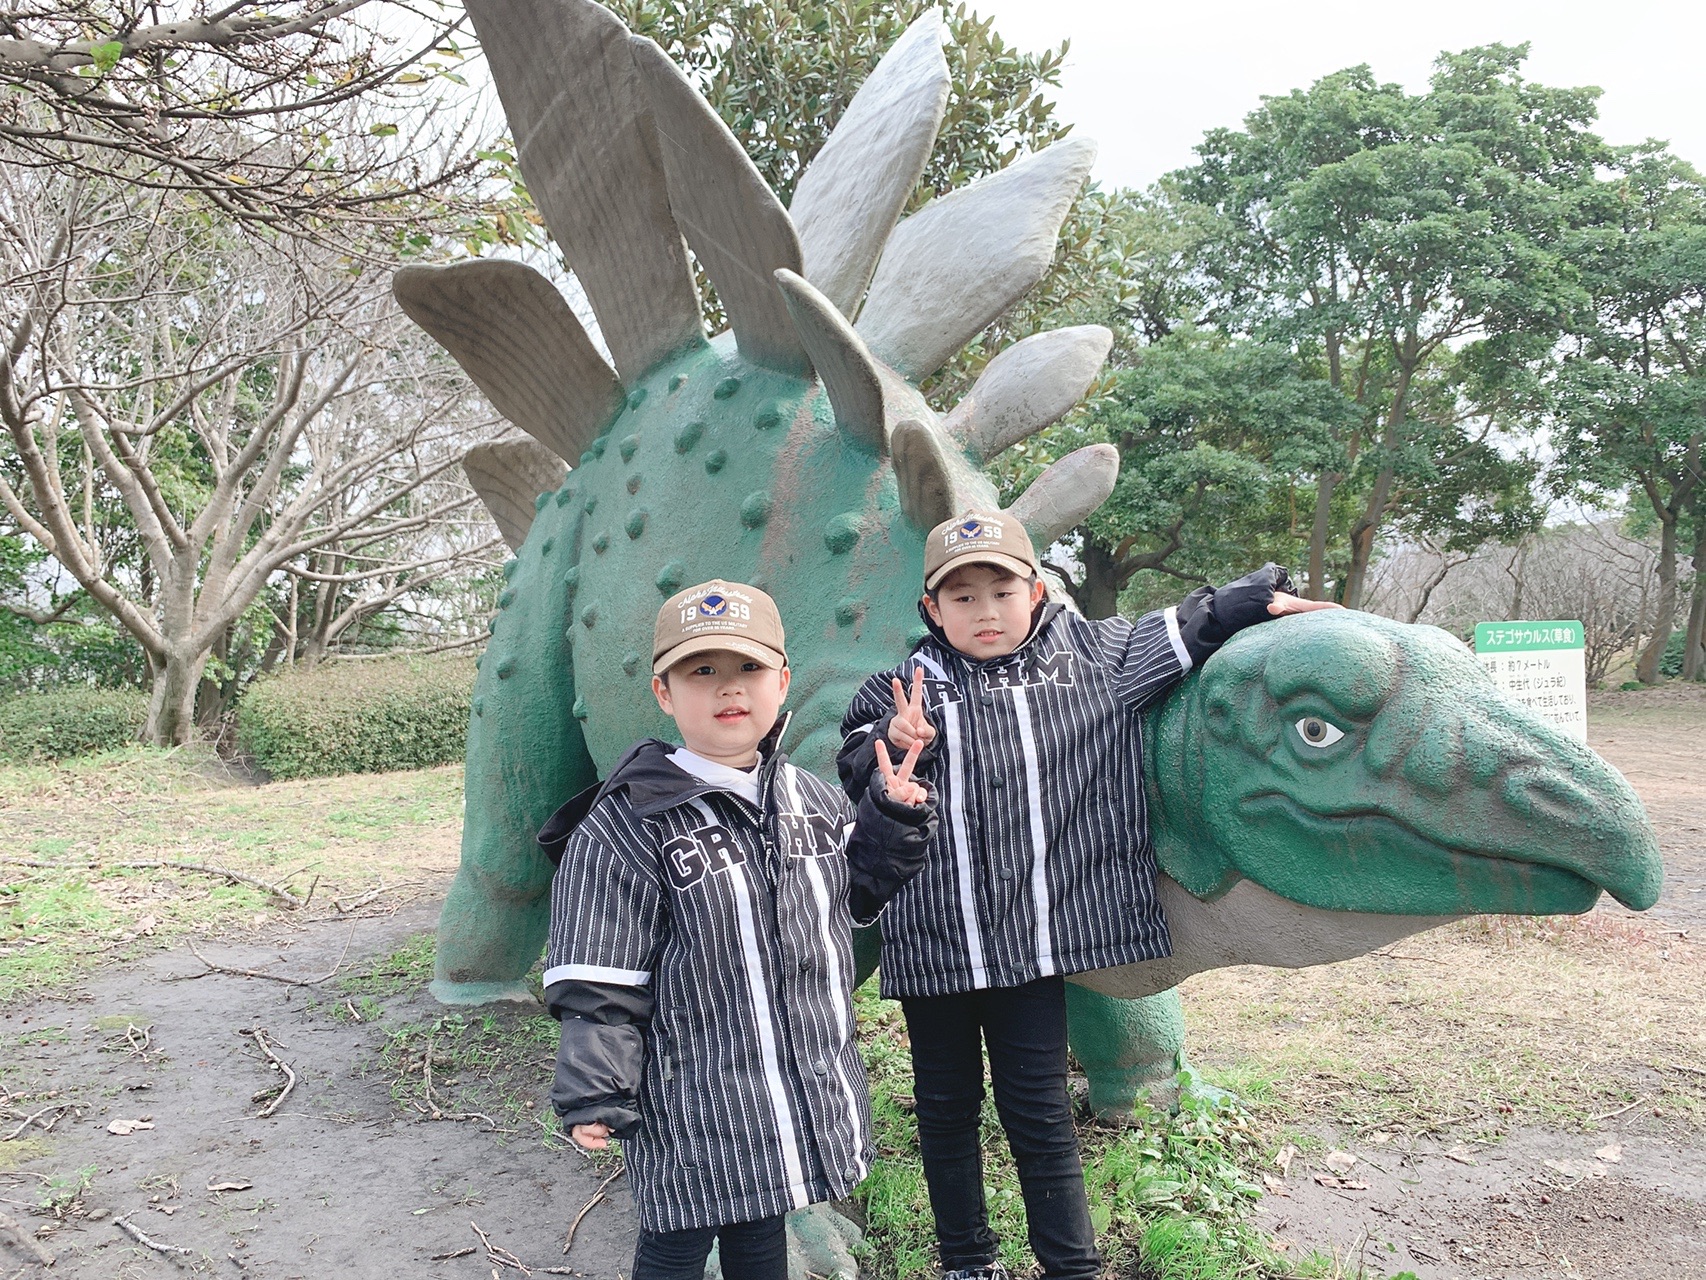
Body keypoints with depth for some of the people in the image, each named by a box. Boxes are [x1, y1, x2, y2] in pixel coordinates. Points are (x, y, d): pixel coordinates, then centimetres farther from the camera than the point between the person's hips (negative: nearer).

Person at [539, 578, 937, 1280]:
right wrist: (596, 1096, -15)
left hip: (807, 1085, 5)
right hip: (690, 1102, -5)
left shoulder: (812, 798, 3)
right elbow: (597, 982, -14)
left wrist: (894, 819, 1)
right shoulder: (628, 825, -16)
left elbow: (853, 895, 15)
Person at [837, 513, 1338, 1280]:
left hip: (1033, 935, 0)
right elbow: (856, 785, 0)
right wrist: (896, 747, -19)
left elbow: (1181, 631, 17)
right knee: (947, 1104, 15)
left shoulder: (1091, 659, 3)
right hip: (931, 940, 1)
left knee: (1038, 1109, 8)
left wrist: (1256, 597, 15)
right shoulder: (908, 690, -1)